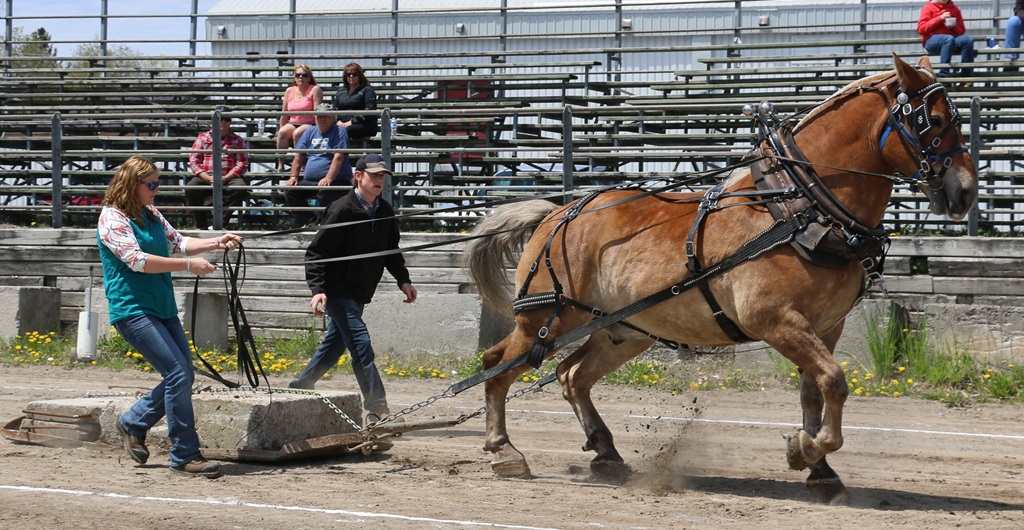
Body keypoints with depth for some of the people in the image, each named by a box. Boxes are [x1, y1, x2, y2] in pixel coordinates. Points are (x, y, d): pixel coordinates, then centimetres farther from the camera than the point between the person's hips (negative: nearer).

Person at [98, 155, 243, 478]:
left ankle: (133, 423, 27)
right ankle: (185, 456, -10)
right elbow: (136, 260, -20)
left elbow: (178, 243, 20)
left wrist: (216, 243, 4)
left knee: (182, 377, 8)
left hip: (163, 308, 9)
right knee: (178, 373, -16)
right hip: (132, 309, -9)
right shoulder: (112, 218, -10)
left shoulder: (151, 215, 15)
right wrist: (189, 266, -22)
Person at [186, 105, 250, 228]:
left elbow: (242, 164, 4)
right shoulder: (203, 138, 17)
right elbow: (193, 161, 6)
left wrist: (225, 178, -13)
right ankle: (201, 225, -22)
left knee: (240, 187, -34)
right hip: (205, 178, 0)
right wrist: (208, 178, -11)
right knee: (191, 188, -31)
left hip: (228, 178, 0)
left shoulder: (237, 140, 16)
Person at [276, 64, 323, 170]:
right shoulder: (289, 91, 13)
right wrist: (280, 131, 11)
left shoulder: (315, 90, -1)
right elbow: (284, 114, 15)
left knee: (297, 133, -35)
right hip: (292, 124, 4)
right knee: (282, 132, -27)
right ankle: (280, 165, -28)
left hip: (309, 125, -4)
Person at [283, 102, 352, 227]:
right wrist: (294, 177, 1)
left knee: (325, 192, -37)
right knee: (290, 191, -13)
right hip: (309, 181, 6)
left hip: (336, 180, -6)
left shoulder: (339, 132, -1)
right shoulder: (310, 132, 18)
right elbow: (298, 156, 17)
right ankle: (310, 221, -10)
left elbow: (338, 157, -14)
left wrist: (328, 178, -28)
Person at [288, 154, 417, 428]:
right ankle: (375, 410, -17)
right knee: (361, 344, -15)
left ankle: (297, 390, 34)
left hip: (360, 292, 8)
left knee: (333, 346, 16)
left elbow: (391, 251, 20)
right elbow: (316, 251, -15)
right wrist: (318, 289, -25)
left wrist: (403, 280, 6)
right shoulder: (342, 210, -16)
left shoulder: (385, 212, 6)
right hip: (338, 290, -8)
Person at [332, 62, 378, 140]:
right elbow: (335, 109, 22)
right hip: (343, 124, 5)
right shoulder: (341, 91, 25)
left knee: (345, 130, -38)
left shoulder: (367, 90, 4)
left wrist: (352, 122, -14)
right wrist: (338, 121, -1)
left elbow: (369, 111, -6)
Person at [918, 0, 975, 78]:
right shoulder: (928, 7, 5)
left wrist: (954, 27, -7)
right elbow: (921, 29, -6)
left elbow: (961, 31, 16)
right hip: (931, 41, -4)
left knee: (968, 39, -27)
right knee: (949, 39, -37)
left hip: (952, 40, 4)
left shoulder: (954, 9, 16)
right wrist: (940, 18, -12)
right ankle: (944, 74, -39)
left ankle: (966, 76, -28)